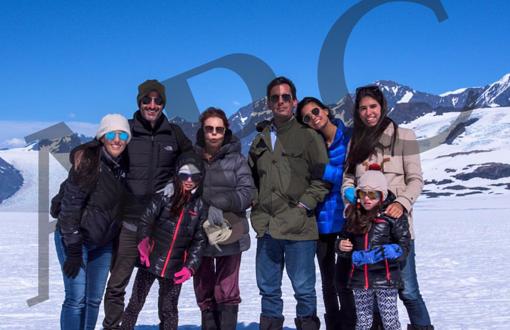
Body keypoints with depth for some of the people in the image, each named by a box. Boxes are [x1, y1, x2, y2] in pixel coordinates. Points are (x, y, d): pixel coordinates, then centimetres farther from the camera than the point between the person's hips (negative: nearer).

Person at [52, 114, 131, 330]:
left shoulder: (123, 165, 0)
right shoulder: (88, 162, -19)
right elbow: (70, 207, -19)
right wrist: (73, 251, -20)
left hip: (103, 242, 6)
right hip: (74, 237, -6)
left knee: (94, 300, 9)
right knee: (76, 298, -9)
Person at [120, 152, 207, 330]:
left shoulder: (199, 206, 0)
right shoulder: (164, 196, -7)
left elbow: (199, 240, 4)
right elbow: (145, 220, -6)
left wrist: (190, 266, -5)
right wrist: (143, 241, -23)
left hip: (175, 268, 1)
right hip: (150, 261, -1)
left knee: (168, 310, 12)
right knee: (135, 302, 9)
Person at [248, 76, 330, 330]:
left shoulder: (308, 136, 0)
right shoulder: (260, 140, 15)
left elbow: (322, 178, -4)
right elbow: (251, 178, 23)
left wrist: (304, 205, -12)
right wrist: (257, 207, 9)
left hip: (299, 227, -5)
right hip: (266, 227, 5)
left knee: (304, 288, 3)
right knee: (268, 288, 13)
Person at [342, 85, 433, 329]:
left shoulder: (403, 136, 2)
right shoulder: (356, 141, 14)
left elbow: (415, 179, -2)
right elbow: (347, 179, 12)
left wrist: (402, 203, -20)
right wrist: (351, 194, -10)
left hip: (395, 221, -4)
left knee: (407, 290, -6)